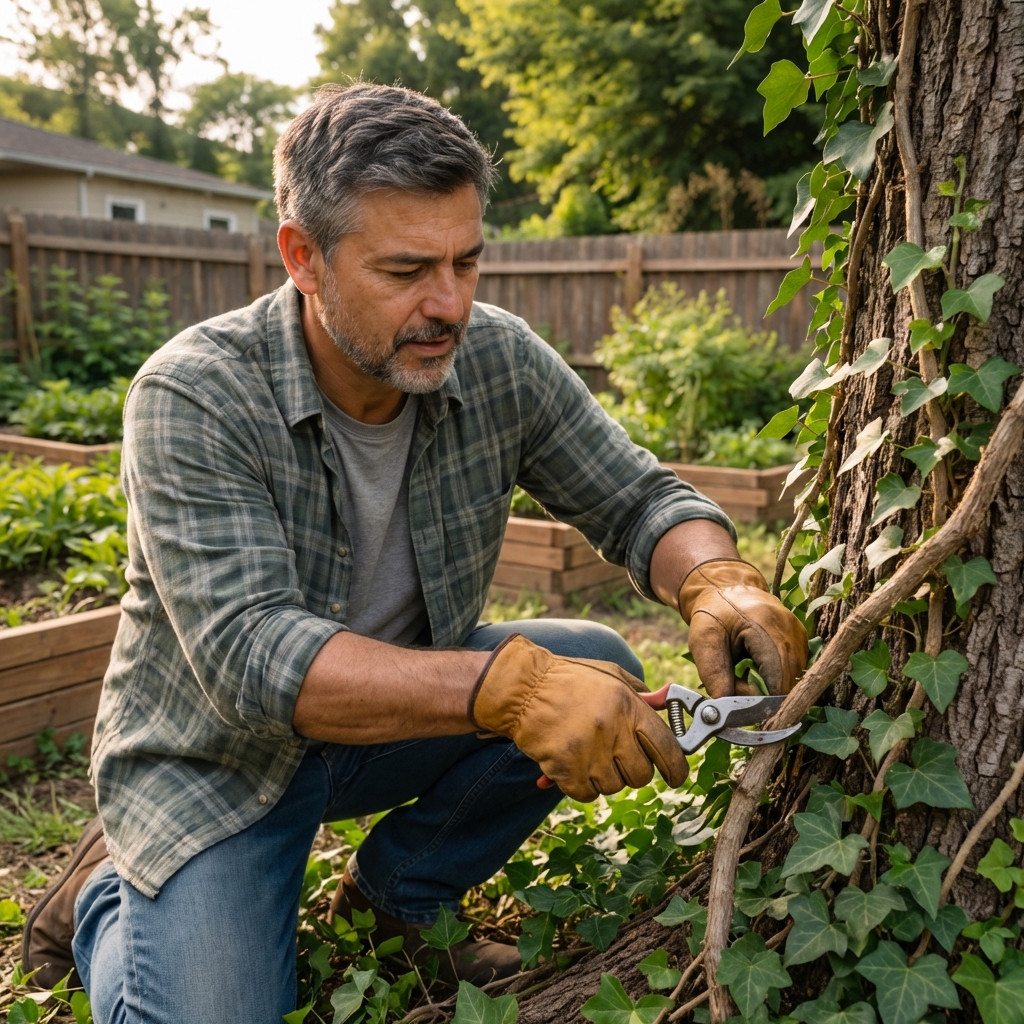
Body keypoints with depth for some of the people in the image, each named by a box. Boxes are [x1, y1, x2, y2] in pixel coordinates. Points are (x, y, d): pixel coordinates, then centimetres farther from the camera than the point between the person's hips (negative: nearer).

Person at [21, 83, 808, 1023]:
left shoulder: (499, 361, -13)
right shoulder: (192, 398, -26)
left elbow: (642, 500, -8)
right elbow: (249, 655, -35)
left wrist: (717, 583, -32)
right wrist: (506, 686, -48)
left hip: (397, 719, 4)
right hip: (216, 761, -3)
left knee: (596, 666, -17)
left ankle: (395, 897, 6)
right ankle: (110, 894, 17)